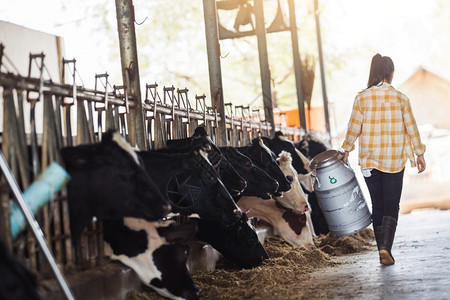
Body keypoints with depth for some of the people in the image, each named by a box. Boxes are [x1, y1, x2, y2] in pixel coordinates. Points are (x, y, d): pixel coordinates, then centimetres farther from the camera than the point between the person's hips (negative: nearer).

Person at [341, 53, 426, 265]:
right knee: (391, 205, 4)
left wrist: (346, 150, 12)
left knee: (377, 205, 11)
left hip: (369, 160, 1)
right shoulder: (400, 98, -5)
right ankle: (385, 247, -13)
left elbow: (354, 128, -3)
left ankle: (382, 249, 14)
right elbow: (411, 128, -1)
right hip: (395, 161, -1)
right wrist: (419, 154, 10)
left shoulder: (362, 98, -5)